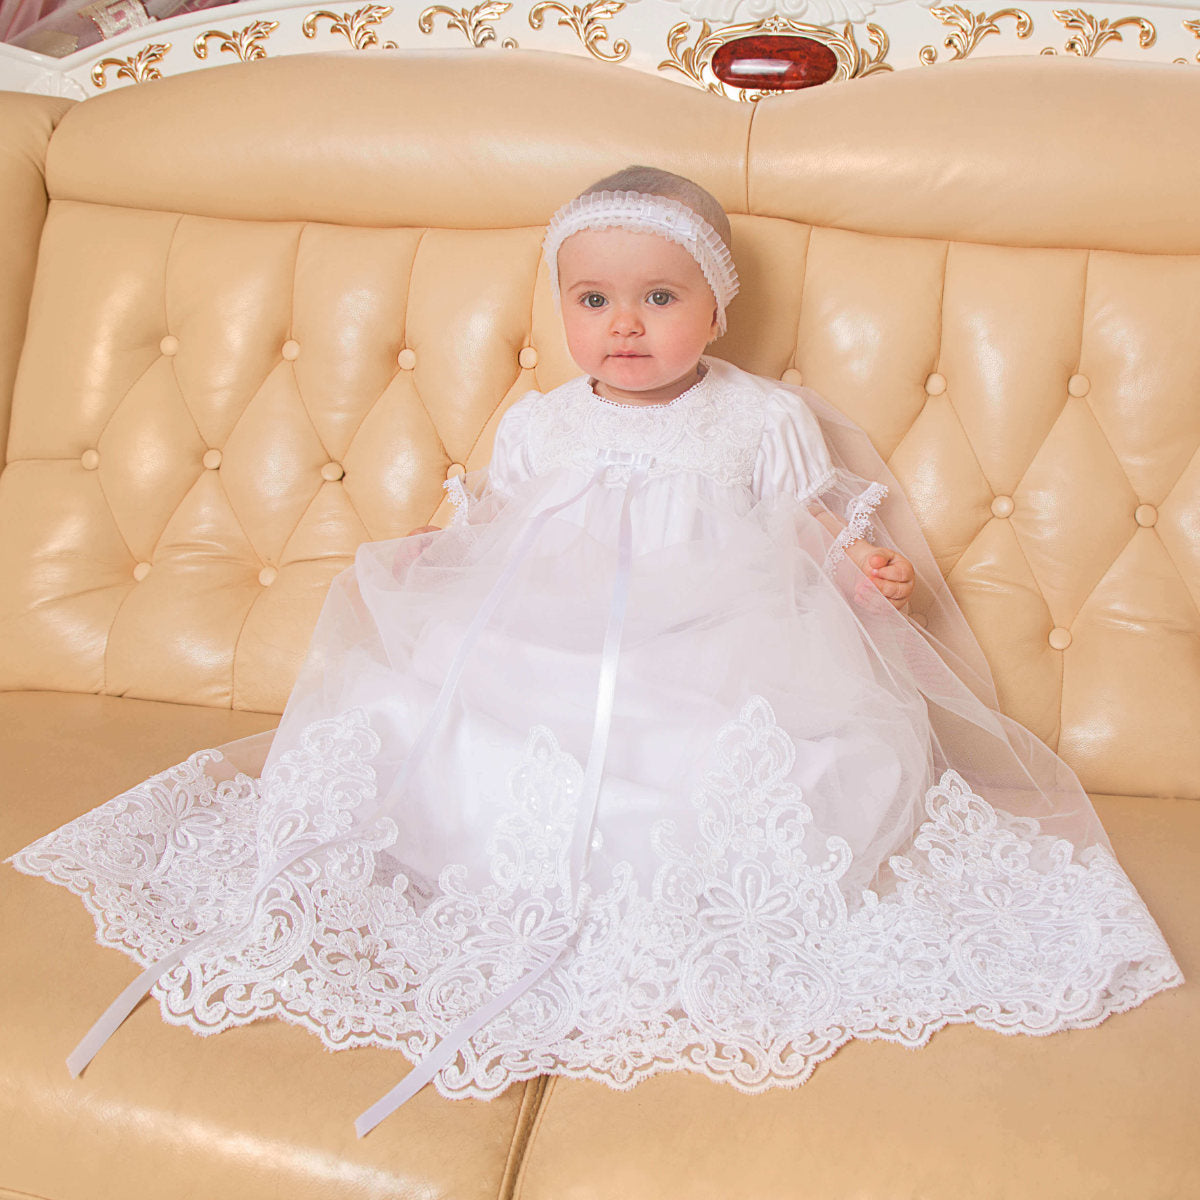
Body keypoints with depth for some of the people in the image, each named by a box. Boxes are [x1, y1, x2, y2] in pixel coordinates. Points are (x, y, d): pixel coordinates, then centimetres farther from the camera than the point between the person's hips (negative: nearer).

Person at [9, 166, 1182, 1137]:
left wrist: (878, 574, -8)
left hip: (722, 662, -2)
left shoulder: (765, 418, 9)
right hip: (543, 658, 3)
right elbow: (480, 543, 21)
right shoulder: (537, 424, 16)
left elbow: (818, 532, 9)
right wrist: (426, 556, 4)